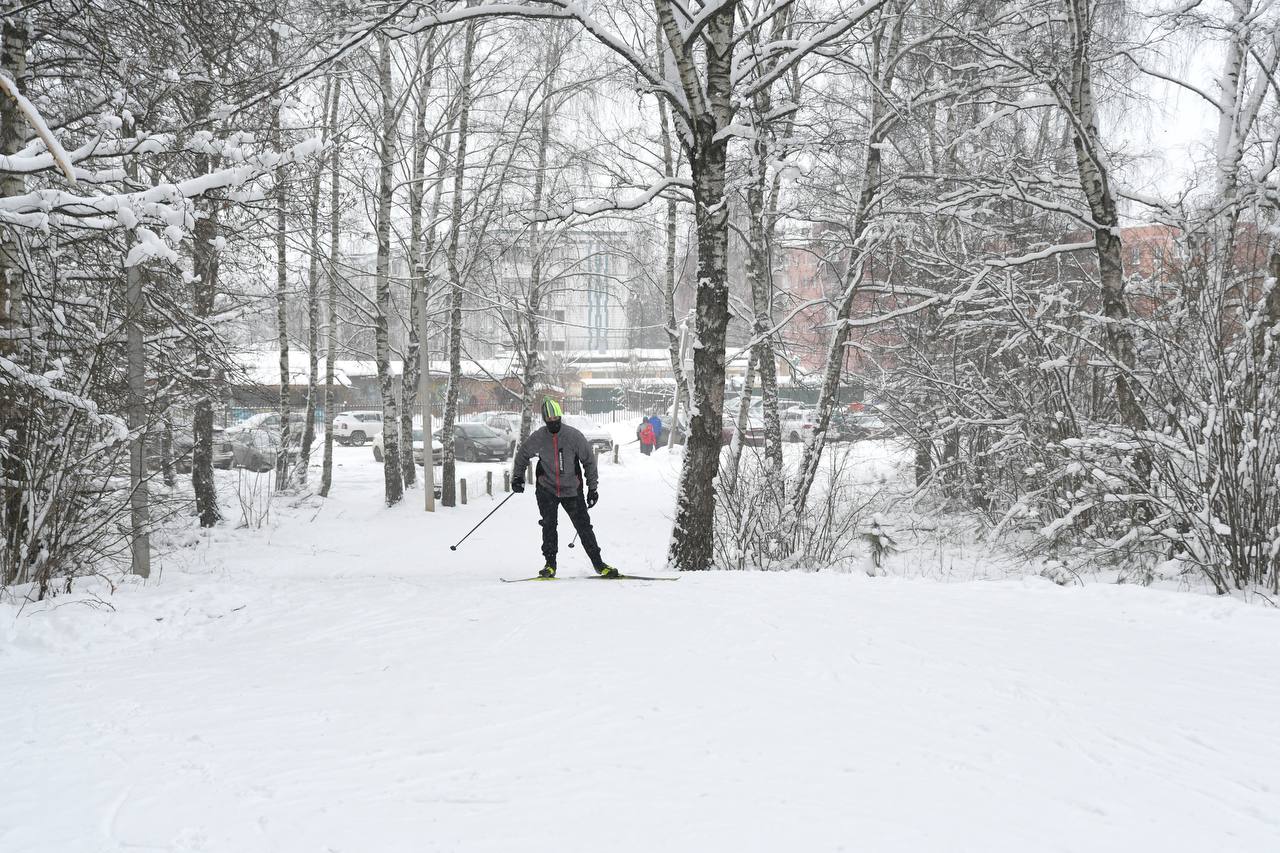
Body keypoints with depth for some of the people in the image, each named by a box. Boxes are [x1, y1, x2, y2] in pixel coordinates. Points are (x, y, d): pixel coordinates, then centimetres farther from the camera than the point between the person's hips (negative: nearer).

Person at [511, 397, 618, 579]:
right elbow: (523, 454, 11)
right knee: (549, 524, -10)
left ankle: (598, 563, 6)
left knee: (583, 526, -2)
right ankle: (550, 564, 1)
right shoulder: (537, 438, -8)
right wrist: (518, 476, 4)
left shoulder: (574, 436, -11)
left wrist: (593, 487, -1)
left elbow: (589, 460, -1)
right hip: (546, 488, 1)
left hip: (571, 489, -1)